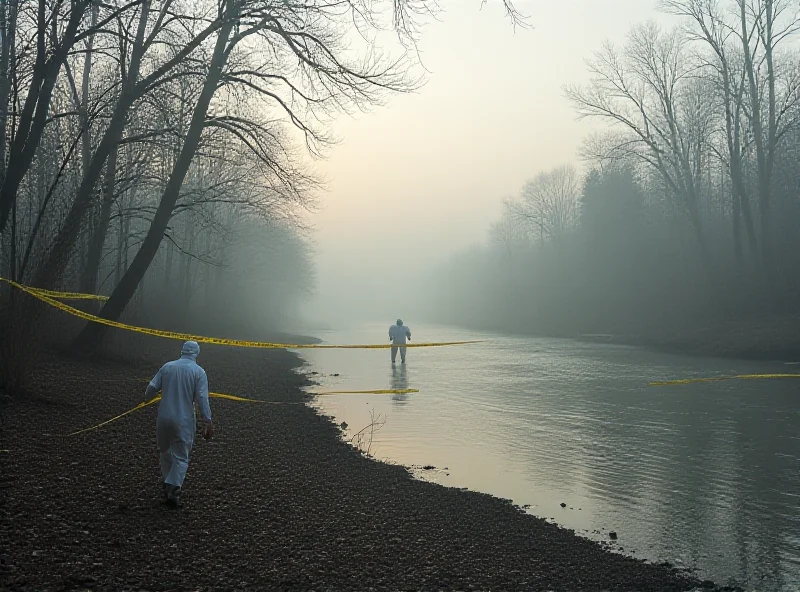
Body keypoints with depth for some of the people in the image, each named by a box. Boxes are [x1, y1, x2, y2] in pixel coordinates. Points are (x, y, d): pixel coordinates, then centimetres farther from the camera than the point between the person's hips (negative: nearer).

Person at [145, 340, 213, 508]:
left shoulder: (167, 367, 2)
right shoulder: (199, 372, -6)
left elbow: (150, 390, 1)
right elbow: (202, 399, -13)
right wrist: (208, 423, -11)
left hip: (164, 417, 3)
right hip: (184, 420, -3)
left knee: (164, 452, 23)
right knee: (181, 457, 6)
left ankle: (168, 483, 34)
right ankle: (172, 489, -5)